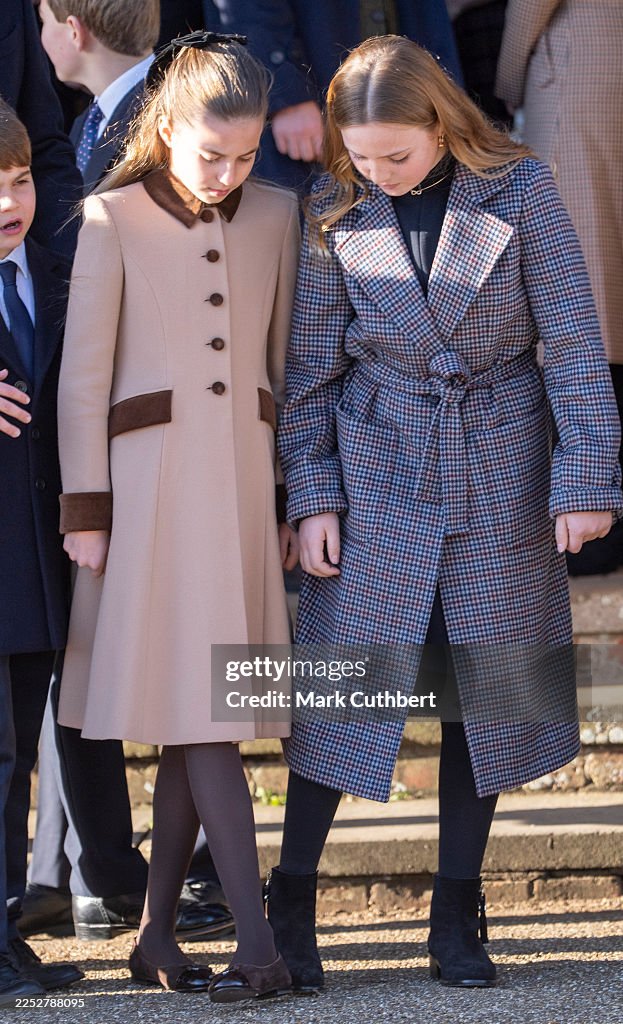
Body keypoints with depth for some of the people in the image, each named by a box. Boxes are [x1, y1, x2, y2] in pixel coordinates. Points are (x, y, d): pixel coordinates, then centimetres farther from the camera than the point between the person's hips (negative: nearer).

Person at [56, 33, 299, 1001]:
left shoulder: (275, 216, 9)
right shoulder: (113, 219, -3)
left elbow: (288, 362, 13)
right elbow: (83, 375, -2)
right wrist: (84, 510, -4)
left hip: (246, 475, 4)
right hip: (155, 477, -4)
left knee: (195, 713, 5)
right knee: (200, 710, -9)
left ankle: (157, 933, 14)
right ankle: (257, 945, -13)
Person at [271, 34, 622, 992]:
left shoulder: (518, 187, -8)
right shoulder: (334, 211, -4)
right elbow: (310, 364, 2)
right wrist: (311, 494, -3)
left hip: (500, 477, 0)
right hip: (377, 474, 0)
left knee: (487, 690, 6)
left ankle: (456, 915, 16)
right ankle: (290, 902, 8)